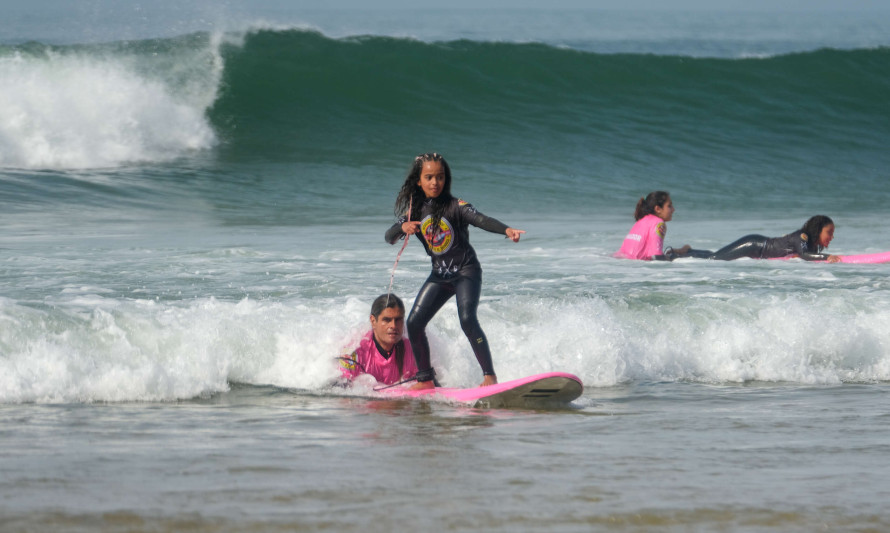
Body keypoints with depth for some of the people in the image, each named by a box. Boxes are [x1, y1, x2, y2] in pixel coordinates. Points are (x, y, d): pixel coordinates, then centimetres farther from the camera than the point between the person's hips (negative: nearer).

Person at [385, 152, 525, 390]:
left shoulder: (455, 206, -13)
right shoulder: (415, 210, 2)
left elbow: (480, 219, -30)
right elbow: (389, 237, -2)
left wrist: (506, 229, -49)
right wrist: (403, 228, -26)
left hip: (466, 271, -6)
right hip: (439, 275, 6)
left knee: (467, 320, -25)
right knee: (414, 322, -2)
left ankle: (490, 375, -20)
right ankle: (425, 379, 12)